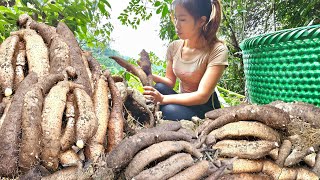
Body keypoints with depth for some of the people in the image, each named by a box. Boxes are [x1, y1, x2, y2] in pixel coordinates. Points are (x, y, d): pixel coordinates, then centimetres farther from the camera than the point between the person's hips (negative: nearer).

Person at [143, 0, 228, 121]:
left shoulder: (217, 50, -20)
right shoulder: (174, 47, -3)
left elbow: (202, 96, -24)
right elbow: (170, 82, 4)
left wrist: (163, 99, -34)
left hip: (206, 107, -4)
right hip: (184, 101, 4)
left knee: (169, 110, -32)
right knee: (159, 88, -26)